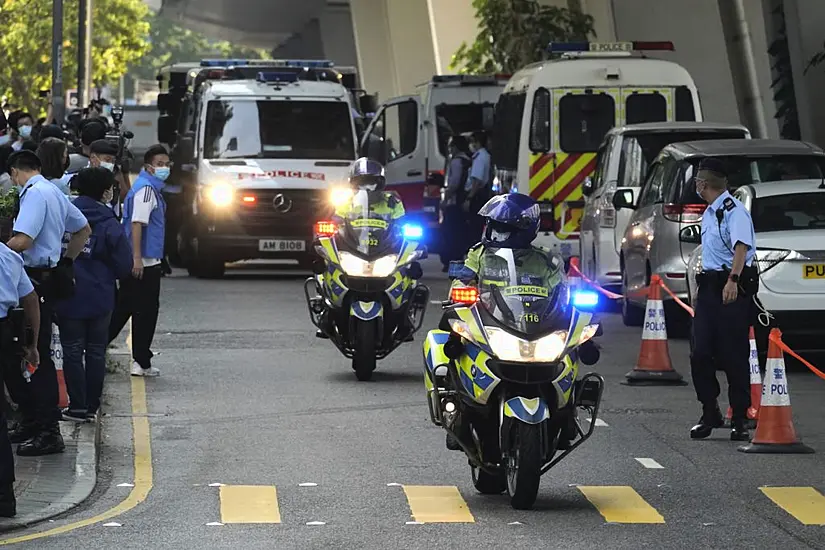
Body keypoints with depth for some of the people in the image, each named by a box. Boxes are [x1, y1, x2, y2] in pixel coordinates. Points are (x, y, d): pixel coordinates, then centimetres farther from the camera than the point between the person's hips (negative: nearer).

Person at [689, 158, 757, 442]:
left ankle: (739, 419, 2)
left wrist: (733, 280, -42)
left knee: (735, 356, -4)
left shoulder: (733, 210, -13)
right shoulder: (709, 214, 17)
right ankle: (710, 413, 16)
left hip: (731, 289, -9)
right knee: (700, 354, 5)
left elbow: (741, 247, -28)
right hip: (709, 287, 9)